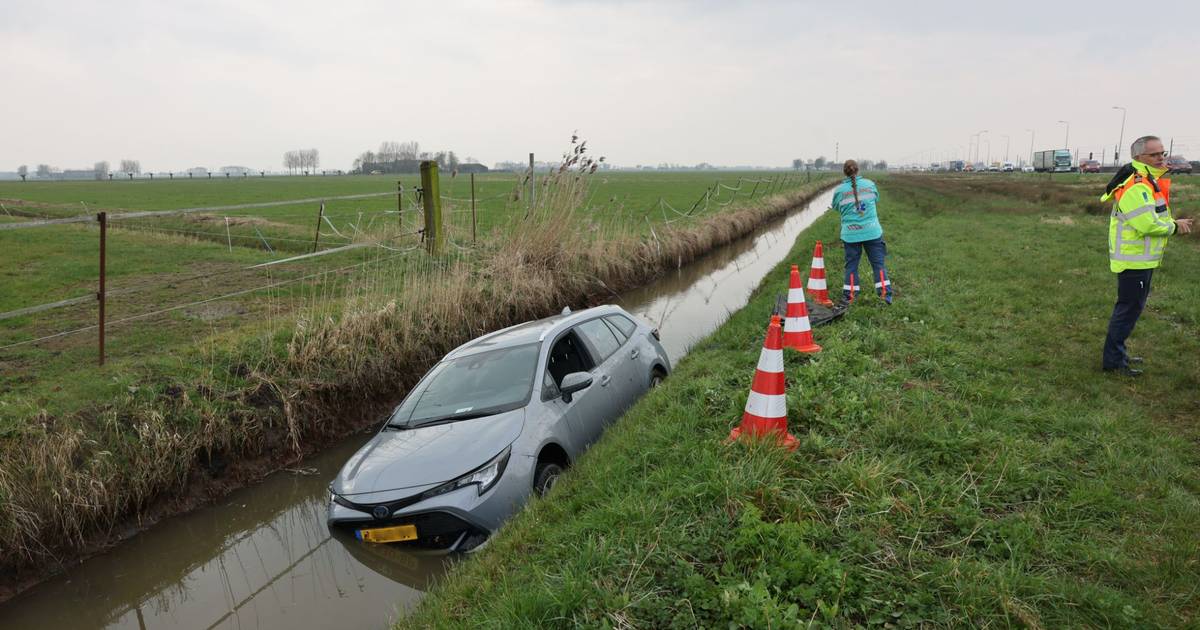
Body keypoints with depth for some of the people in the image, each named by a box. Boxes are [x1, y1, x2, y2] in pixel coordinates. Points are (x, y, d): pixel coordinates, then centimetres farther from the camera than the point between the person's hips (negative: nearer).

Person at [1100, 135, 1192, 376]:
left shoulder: (1148, 182, 14)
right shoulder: (1135, 187, -21)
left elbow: (1156, 218, 17)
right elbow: (1149, 225, -25)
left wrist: (1174, 223, 0)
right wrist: (1174, 226, -10)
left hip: (1142, 259, 11)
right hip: (1134, 260, -11)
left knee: (1130, 307, 17)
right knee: (1129, 308, -5)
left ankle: (1118, 352, 28)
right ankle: (1113, 360, 3)